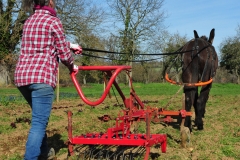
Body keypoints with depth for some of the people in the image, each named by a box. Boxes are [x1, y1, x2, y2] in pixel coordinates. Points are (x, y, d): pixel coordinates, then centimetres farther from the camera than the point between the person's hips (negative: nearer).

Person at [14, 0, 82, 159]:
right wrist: (72, 66, 18)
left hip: (21, 75, 8)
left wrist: (70, 45, 38)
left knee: (39, 117, 24)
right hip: (42, 76, -8)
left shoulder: (28, 22, 20)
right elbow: (64, 54, -2)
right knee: (39, 122, -7)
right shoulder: (53, 21, -2)